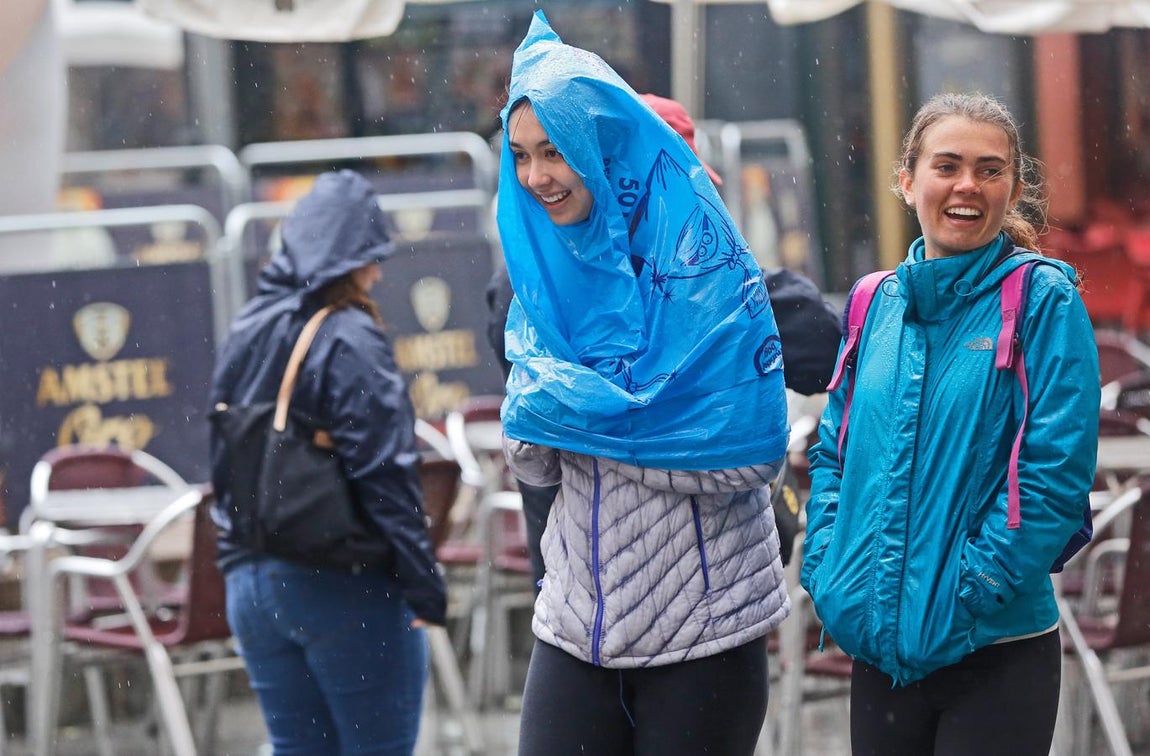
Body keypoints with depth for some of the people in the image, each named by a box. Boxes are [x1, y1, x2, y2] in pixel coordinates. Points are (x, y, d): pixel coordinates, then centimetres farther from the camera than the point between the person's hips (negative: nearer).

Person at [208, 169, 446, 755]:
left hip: (251, 584, 7)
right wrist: (424, 587, -14)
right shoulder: (349, 339, -13)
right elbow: (384, 474, -17)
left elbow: (224, 464, 14)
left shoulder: (246, 335, 9)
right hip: (341, 586, -7)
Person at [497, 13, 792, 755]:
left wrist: (579, 411, -15)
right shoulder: (547, 268, 6)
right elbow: (532, 463, 9)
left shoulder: (699, 255, -11)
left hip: (703, 628, -5)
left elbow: (748, 454, -17)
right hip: (578, 622, 5)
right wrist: (536, 412, -14)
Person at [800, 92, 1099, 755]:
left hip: (997, 655, -4)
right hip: (878, 648, 5)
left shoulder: (1042, 299, -7)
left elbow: (1057, 474, -13)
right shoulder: (879, 303, 8)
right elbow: (834, 452, 15)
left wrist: (963, 598, -17)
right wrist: (829, 571, 0)